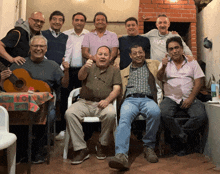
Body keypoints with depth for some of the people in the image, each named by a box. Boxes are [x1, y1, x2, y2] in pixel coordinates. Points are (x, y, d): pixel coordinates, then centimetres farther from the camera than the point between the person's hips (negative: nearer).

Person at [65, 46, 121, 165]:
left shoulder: (114, 70, 18)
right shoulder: (90, 67, 20)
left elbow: (116, 89, 6)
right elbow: (81, 77, -2)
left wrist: (107, 100, -14)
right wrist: (85, 67, -26)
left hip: (102, 104, -1)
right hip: (84, 102, 1)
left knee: (111, 113, -34)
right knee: (69, 113, -28)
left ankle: (102, 145, -10)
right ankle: (81, 149, -19)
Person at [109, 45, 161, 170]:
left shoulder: (153, 65, 27)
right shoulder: (124, 72, 30)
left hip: (147, 99, 0)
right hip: (130, 100, 1)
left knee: (155, 112, -36)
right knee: (124, 118, -34)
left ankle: (149, 147, -17)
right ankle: (121, 155, -45)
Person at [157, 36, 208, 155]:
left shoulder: (192, 62, 15)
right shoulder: (165, 63, 15)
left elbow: (198, 82, 6)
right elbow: (159, 78, -4)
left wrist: (190, 98, -9)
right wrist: (163, 67, -27)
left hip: (189, 98, 1)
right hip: (171, 98, 0)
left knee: (201, 116, -27)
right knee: (164, 114, -32)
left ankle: (177, 134, -5)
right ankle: (184, 138, -10)